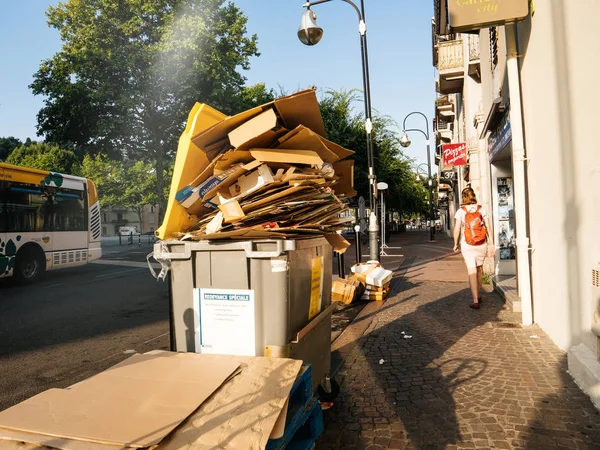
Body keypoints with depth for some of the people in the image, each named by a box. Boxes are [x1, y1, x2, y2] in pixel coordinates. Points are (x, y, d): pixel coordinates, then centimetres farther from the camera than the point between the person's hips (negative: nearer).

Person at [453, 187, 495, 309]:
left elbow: (457, 230, -5)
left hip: (467, 245, -2)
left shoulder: (460, 211, -4)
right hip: (482, 244, 3)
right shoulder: (482, 210, 1)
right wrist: (491, 245, 3)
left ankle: (475, 301, -6)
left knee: (472, 271, -2)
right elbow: (489, 228, -1)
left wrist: (455, 244, 8)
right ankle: (479, 295, 34)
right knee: (479, 268, 20)